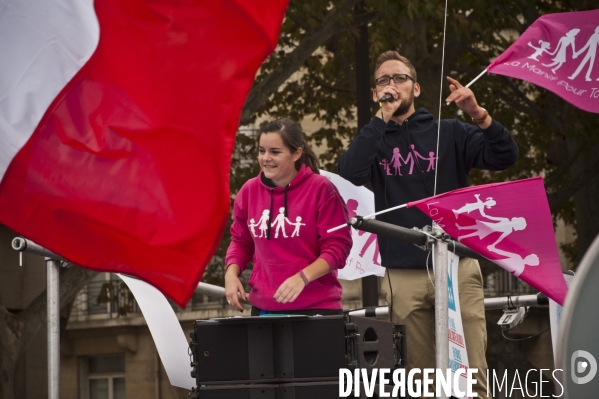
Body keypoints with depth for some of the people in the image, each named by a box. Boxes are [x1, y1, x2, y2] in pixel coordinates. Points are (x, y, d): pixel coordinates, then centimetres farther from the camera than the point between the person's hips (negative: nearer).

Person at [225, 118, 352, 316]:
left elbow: (337, 246, -9)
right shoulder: (249, 191, 5)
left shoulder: (321, 189, -8)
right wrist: (232, 273, -1)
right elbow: (241, 240, 18)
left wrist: (303, 277, -22)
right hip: (263, 309, 4)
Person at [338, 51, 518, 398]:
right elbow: (351, 173, -10)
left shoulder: (449, 133, 10)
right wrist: (383, 119, -12)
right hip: (404, 275, 1)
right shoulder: (374, 140, 12)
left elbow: (505, 157, -3)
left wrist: (479, 114, -19)